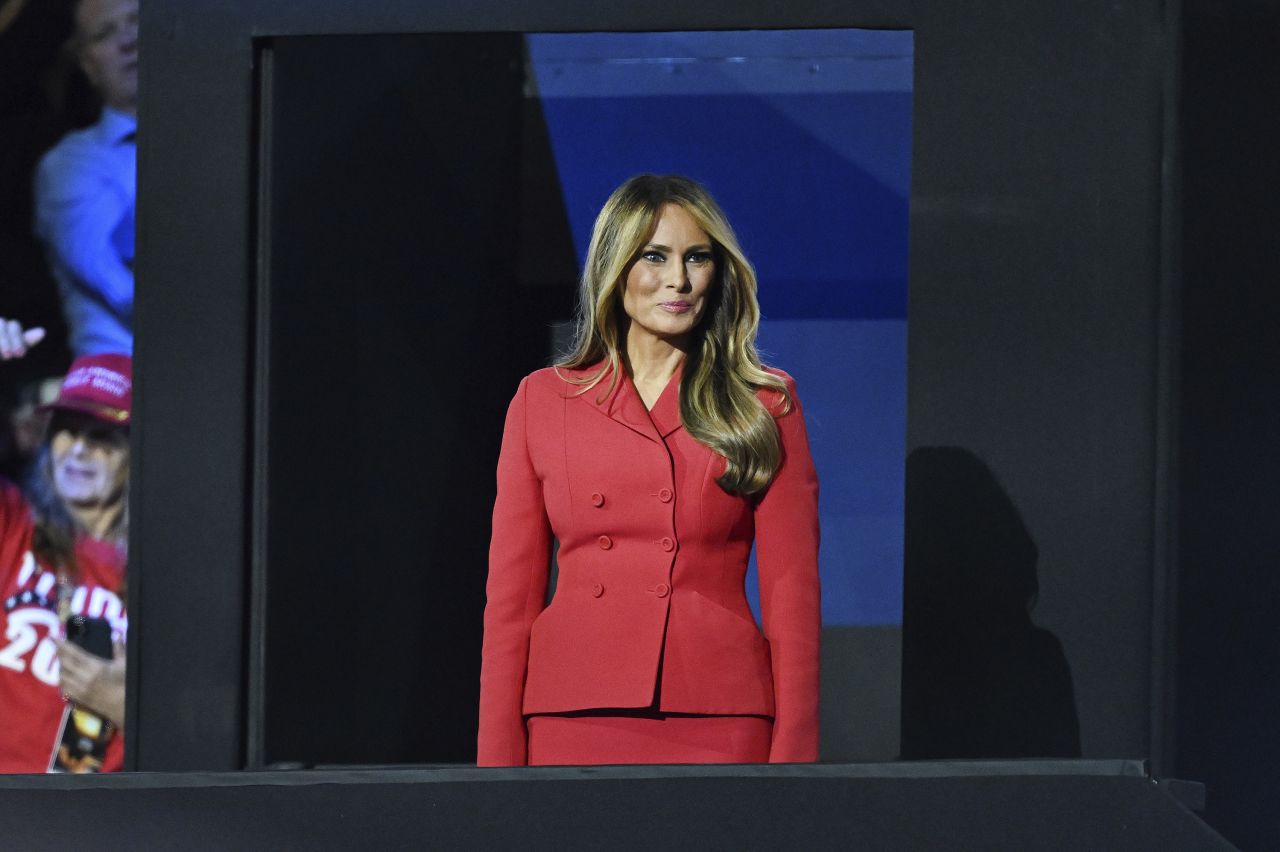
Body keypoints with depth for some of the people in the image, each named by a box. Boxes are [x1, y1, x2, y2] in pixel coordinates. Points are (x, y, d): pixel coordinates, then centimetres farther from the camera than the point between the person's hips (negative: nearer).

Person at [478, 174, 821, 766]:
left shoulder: (764, 404, 8)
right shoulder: (542, 400, 10)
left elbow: (791, 592, 4)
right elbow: (511, 596, 9)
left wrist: (792, 757, -4)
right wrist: (498, 761, 1)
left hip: (719, 731, -1)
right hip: (571, 721, 1)